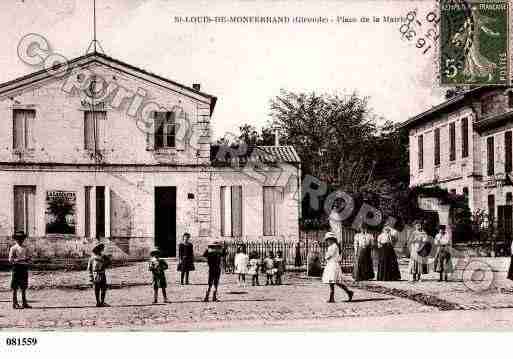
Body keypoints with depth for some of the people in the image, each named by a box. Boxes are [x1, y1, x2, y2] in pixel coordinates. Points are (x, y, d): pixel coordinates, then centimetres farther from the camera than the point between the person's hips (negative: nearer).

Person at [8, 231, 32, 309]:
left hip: (24, 268, 5)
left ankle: (24, 302, 17)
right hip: (17, 268, -5)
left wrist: (28, 260, -6)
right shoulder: (13, 248, -3)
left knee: (24, 287, 10)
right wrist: (20, 259, -17)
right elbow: (10, 260, -8)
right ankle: (15, 304, 3)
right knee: (15, 287, -1)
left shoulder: (26, 248, 13)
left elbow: (29, 258, 17)